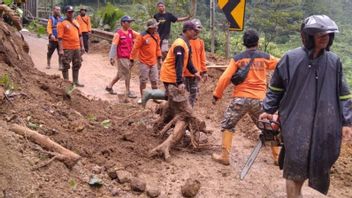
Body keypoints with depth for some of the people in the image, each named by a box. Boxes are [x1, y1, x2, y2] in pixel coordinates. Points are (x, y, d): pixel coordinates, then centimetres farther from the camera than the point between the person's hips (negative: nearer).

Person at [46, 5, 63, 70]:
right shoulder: (51, 19, -2)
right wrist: (51, 35, -25)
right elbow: (49, 28, -11)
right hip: (53, 39, -3)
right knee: (50, 52, 8)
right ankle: (48, 64, 24)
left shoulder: (61, 19, 12)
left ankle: (60, 65, 5)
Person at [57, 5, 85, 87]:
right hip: (67, 49, -6)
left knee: (77, 65, 12)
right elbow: (60, 37, -11)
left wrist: (82, 46, 14)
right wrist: (61, 50, -18)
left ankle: (75, 81, 22)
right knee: (66, 66, 0)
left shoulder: (76, 22, 14)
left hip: (77, 48, 6)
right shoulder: (62, 23, -6)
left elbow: (80, 35, 19)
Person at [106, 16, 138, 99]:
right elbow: (114, 46, -13)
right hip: (122, 57, -7)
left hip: (129, 57, 7)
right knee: (127, 74, -3)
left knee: (120, 74, 17)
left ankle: (109, 87, 32)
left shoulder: (131, 32, 7)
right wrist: (112, 57, -15)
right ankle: (128, 92, 9)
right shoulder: (118, 34, -11)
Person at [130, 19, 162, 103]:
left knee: (154, 81, 9)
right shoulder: (142, 36, -13)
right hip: (144, 63, -5)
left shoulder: (156, 35, 6)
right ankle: (142, 97, 16)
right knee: (143, 81, 5)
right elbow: (135, 48, -10)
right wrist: (132, 59, -9)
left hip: (153, 63, 5)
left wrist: (159, 57, 12)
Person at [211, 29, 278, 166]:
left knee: (227, 125, 13)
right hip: (259, 99, 2)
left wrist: (216, 95, 6)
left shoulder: (237, 58, 0)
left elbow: (225, 78, -2)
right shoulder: (265, 58, 3)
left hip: (240, 98, -2)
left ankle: (224, 156, 8)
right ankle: (277, 156, 24)